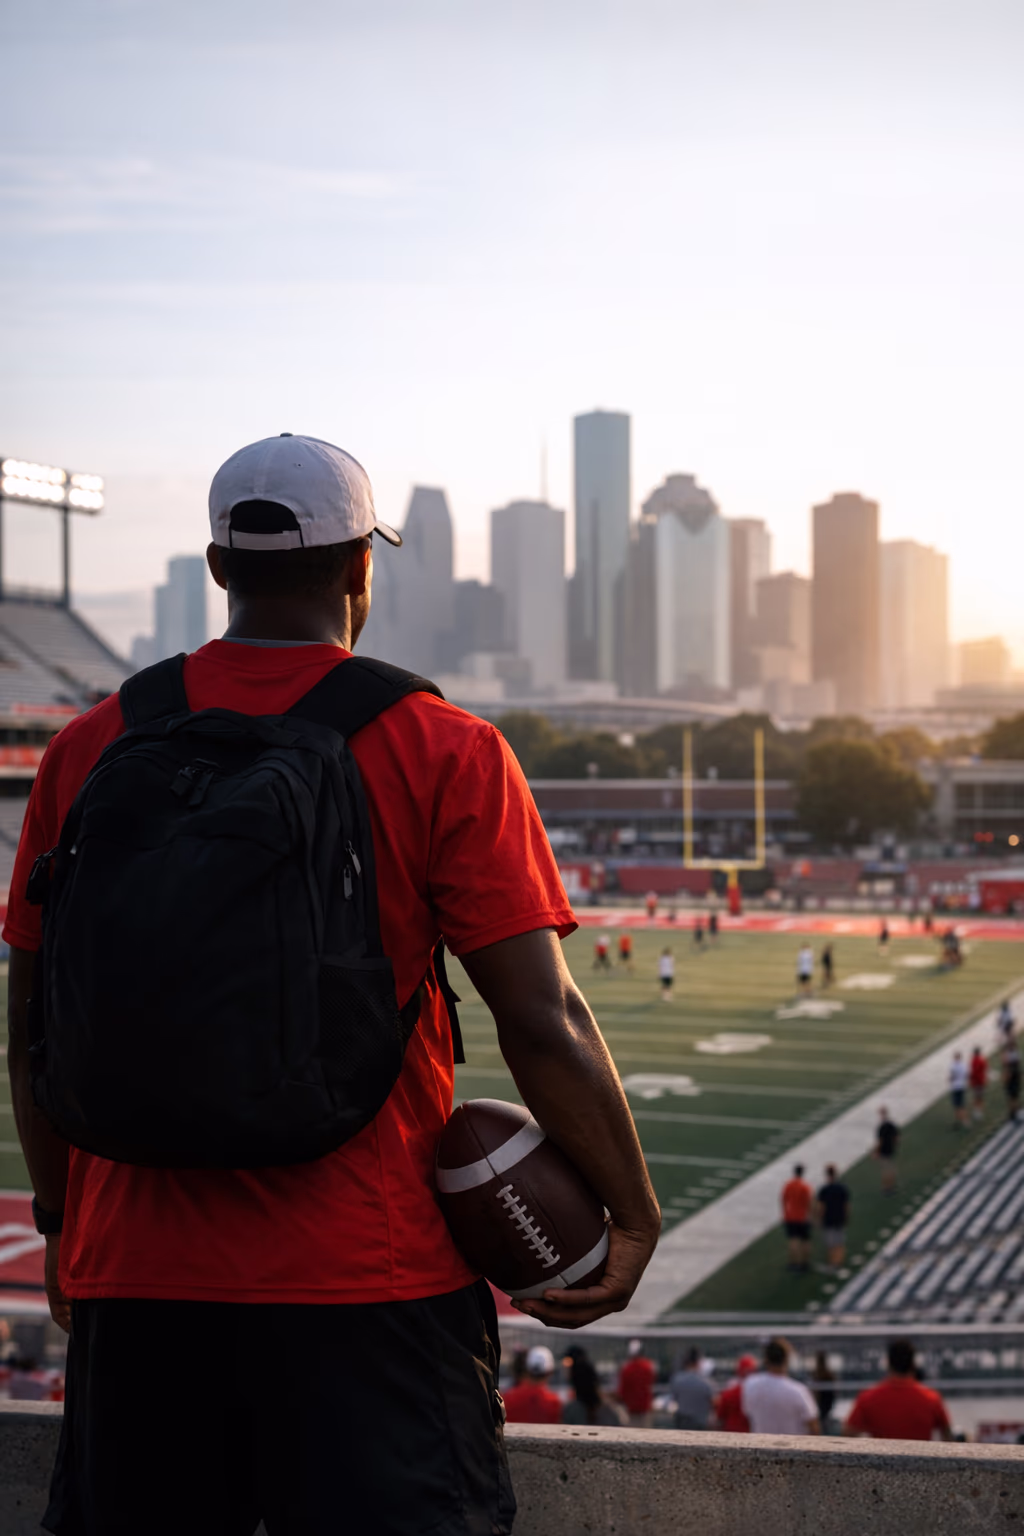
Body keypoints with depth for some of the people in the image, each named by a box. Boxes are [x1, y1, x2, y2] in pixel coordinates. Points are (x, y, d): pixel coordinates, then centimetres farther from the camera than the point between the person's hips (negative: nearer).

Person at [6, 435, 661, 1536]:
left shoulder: (91, 748, 3)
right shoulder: (442, 752, -6)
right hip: (367, 1275, -3)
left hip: (136, 1277, 4)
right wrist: (632, 1215, 3)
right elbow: (543, 1023, -10)